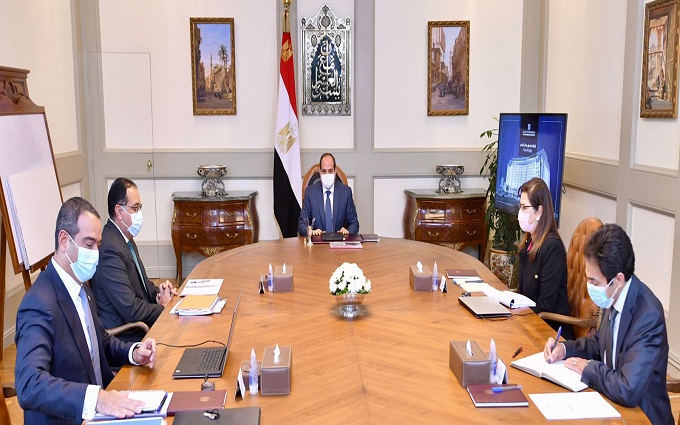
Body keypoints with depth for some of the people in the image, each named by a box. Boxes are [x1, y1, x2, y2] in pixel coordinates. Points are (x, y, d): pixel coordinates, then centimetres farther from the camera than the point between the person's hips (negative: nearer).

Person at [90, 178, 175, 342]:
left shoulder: (125, 239, 7)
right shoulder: (110, 250, -23)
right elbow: (131, 310, -25)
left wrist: (158, 292, 1)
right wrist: (162, 307, -9)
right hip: (124, 336, -9)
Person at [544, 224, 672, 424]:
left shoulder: (648, 315, -27)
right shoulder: (614, 298, -5)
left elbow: (628, 391, -32)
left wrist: (588, 368, -17)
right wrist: (565, 348, -2)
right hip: (614, 405, 6)